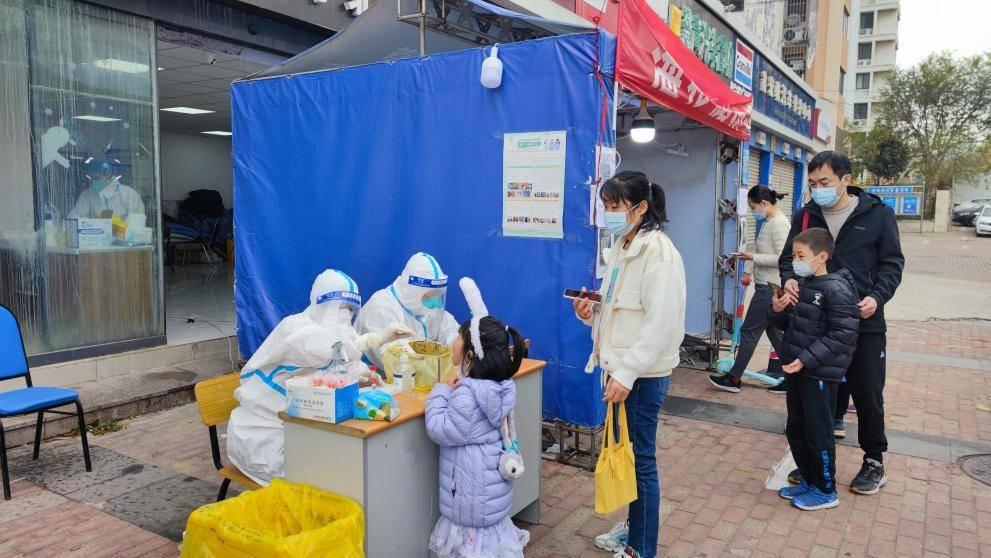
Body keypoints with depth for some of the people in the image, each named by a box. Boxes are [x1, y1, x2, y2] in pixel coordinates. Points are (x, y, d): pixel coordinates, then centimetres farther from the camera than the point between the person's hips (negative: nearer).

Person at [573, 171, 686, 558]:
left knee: (641, 459, 3)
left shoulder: (658, 251, -17)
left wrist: (626, 373, -25)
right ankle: (634, 526, 37)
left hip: (643, 376, -8)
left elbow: (661, 323, -23)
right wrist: (591, 313, 0)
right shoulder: (621, 248, 11)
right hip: (621, 369, 9)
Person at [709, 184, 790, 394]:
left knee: (749, 330, -1)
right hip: (768, 286, 10)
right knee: (775, 332, 13)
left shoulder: (778, 223, -16)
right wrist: (751, 273, 13)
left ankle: (734, 379, 8)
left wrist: (753, 257, -16)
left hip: (770, 288, -10)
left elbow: (781, 258, -22)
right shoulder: (770, 222, 13)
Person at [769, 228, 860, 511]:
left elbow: (842, 335, -20)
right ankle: (808, 480, 33)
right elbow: (786, 324, 19)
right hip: (797, 370, 8)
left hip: (821, 374, -8)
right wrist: (778, 310, -3)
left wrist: (807, 359, -24)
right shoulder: (800, 284, 9)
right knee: (796, 430, 17)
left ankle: (826, 490, 20)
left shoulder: (836, 289, -17)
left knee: (818, 433, 3)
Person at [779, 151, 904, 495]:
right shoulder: (805, 216, 3)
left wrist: (877, 297, -17)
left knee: (867, 394, 8)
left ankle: (874, 462, 27)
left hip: (864, 324, -2)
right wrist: (789, 278, -15)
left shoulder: (877, 214, -3)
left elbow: (892, 262, -1)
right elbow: (788, 257, 8)